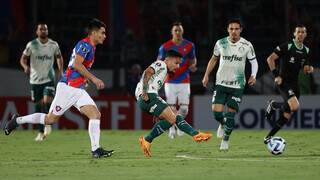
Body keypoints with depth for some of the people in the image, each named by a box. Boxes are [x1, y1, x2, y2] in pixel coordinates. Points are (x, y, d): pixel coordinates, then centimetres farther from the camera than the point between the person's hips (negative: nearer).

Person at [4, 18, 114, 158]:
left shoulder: (91, 47, 17)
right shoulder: (84, 44, -12)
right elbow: (77, 64, -25)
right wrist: (93, 78, -23)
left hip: (78, 90, 9)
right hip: (68, 88, -9)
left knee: (95, 115, -8)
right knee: (51, 119, 0)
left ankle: (96, 150, -13)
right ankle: (17, 121, 16)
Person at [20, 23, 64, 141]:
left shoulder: (53, 45, 0)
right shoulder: (32, 45, -5)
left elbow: (59, 57, 17)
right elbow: (23, 58, -1)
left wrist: (61, 71, 5)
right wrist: (25, 66, -22)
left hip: (49, 79, 0)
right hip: (35, 79, 0)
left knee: (47, 101, -21)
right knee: (38, 105, 4)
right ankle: (41, 132, 16)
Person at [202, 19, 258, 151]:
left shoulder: (247, 45, -6)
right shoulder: (221, 43, -2)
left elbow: (254, 61, 4)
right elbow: (214, 59, 13)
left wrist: (253, 75, -13)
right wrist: (206, 75, 6)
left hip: (237, 85, -1)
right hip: (221, 83, 1)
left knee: (231, 114, -6)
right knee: (216, 112, -9)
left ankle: (225, 140, 16)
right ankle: (223, 124, 27)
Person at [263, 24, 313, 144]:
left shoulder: (306, 51, 11)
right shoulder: (287, 46, -10)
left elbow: (305, 70, 20)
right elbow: (270, 59, -8)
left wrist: (309, 69, -4)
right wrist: (276, 75, -15)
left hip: (294, 84, 7)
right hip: (283, 82, -7)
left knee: (288, 115, 4)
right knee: (294, 106, -28)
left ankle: (269, 137, 17)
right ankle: (273, 105, 2)